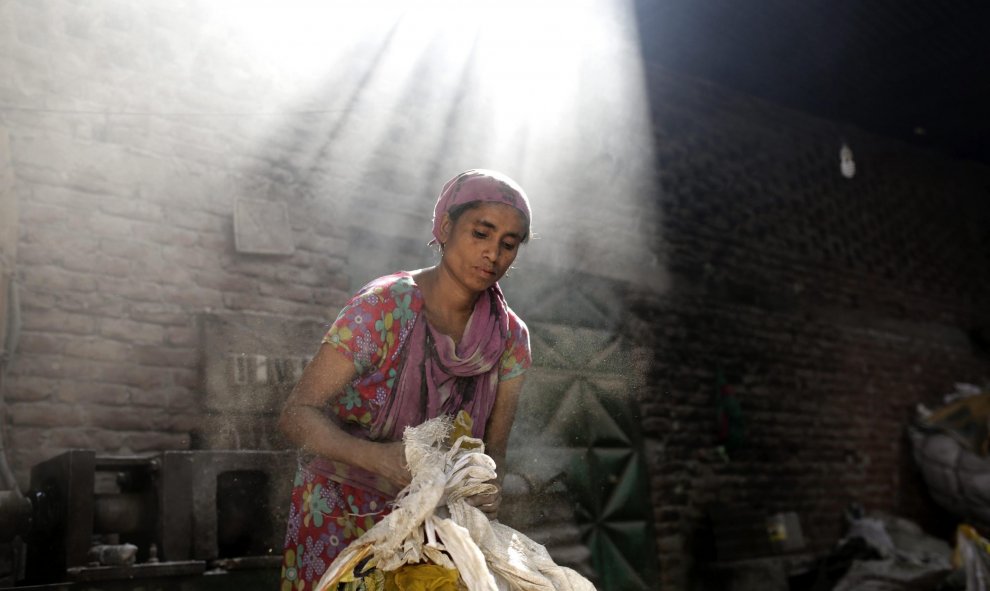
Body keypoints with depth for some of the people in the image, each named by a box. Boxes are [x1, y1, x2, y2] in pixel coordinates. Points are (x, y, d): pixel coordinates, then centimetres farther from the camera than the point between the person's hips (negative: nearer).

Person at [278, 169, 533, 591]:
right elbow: (297, 414, -24)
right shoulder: (383, 308, -23)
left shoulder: (510, 338, -8)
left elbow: (494, 446, -4)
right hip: (341, 510, -3)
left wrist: (483, 488, -27)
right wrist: (379, 457, -40)